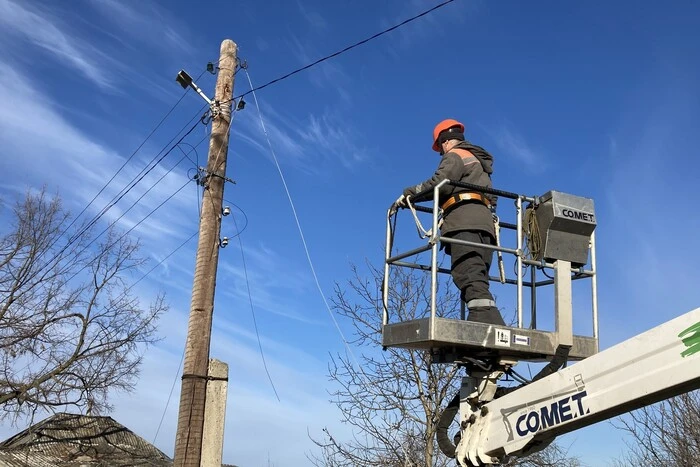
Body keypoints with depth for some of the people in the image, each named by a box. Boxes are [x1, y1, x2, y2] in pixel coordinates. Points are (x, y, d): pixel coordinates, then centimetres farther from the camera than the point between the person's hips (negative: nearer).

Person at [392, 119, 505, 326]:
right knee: (477, 281, -1)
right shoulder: (478, 160, 35)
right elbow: (491, 198, 30)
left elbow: (440, 183, -10)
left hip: (465, 223, -9)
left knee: (470, 278, -21)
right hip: (485, 222, 9)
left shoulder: (455, 155, 8)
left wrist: (408, 194, -2)